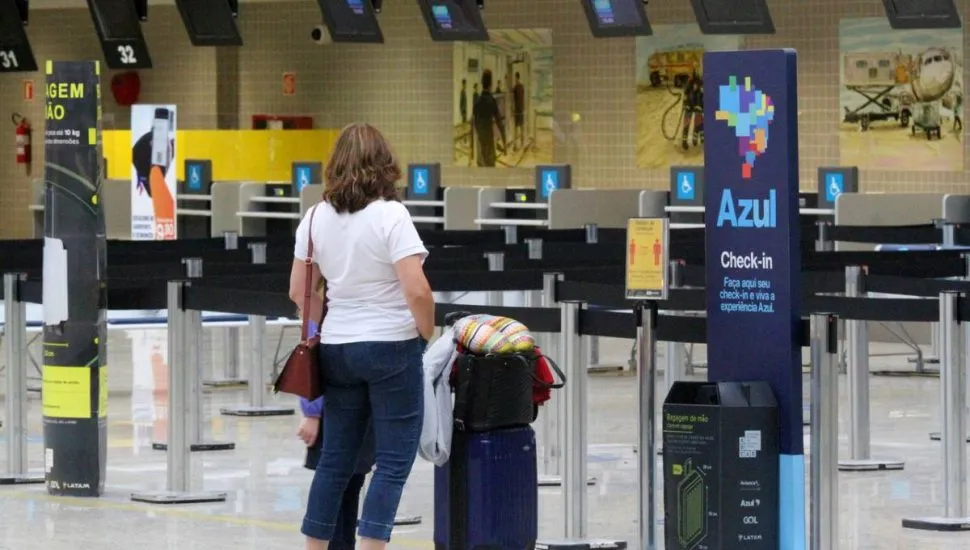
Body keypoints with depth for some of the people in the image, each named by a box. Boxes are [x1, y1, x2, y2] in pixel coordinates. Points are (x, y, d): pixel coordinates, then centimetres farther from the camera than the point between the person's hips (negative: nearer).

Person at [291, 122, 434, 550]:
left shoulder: (316, 218, 4)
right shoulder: (390, 215, -13)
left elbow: (299, 291, 8)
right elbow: (417, 290, -19)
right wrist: (428, 336, -4)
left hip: (336, 349, 6)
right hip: (392, 347, -6)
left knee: (335, 459, 13)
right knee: (394, 461, -2)